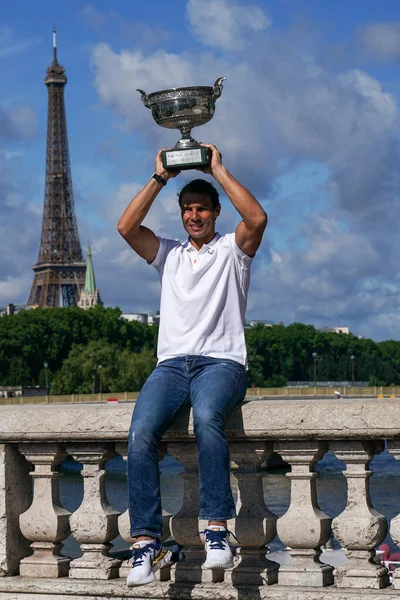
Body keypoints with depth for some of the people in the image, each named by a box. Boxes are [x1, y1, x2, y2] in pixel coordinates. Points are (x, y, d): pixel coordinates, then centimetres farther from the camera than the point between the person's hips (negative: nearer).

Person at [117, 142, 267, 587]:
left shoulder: (232, 249, 15)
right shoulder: (169, 254, 24)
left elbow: (257, 218, -7)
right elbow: (126, 226, 8)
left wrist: (218, 170, 0)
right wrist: (160, 178, 9)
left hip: (221, 362, -3)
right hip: (171, 363, 3)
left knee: (206, 416, -39)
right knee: (140, 434, -27)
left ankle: (217, 529, -36)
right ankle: (147, 543, -27)